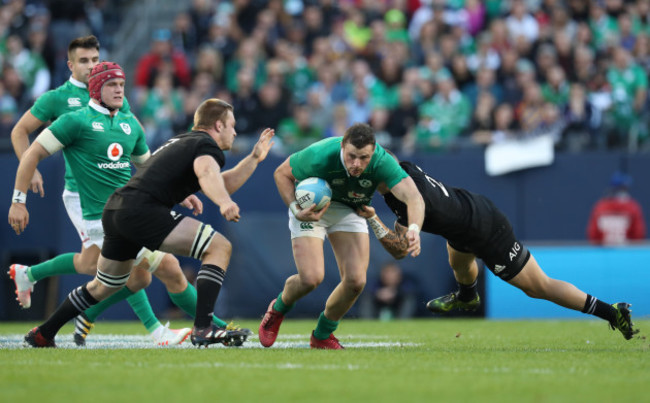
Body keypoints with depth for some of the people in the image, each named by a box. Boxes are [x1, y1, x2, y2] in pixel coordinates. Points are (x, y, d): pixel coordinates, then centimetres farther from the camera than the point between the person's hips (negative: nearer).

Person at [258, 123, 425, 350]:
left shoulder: (382, 162, -32)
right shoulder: (319, 157, -34)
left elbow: (413, 197, -41)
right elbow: (281, 173, -16)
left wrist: (414, 228, -62)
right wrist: (296, 210, -29)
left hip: (349, 211, 3)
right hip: (311, 209, -3)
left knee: (356, 280, -12)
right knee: (311, 278, -19)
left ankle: (322, 335, 14)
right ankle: (277, 310, 18)